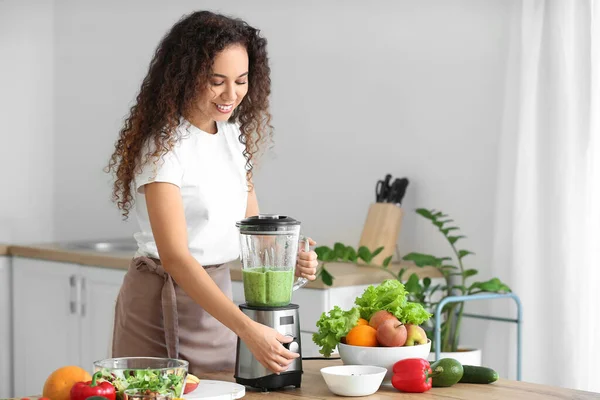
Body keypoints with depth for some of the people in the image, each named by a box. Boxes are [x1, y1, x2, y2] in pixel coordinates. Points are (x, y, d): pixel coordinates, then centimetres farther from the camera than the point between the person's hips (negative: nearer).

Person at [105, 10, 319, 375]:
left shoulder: (234, 134, 4)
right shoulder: (163, 145, -20)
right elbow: (174, 256, -27)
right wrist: (247, 329, -35)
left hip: (215, 297, 7)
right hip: (164, 302, -7)